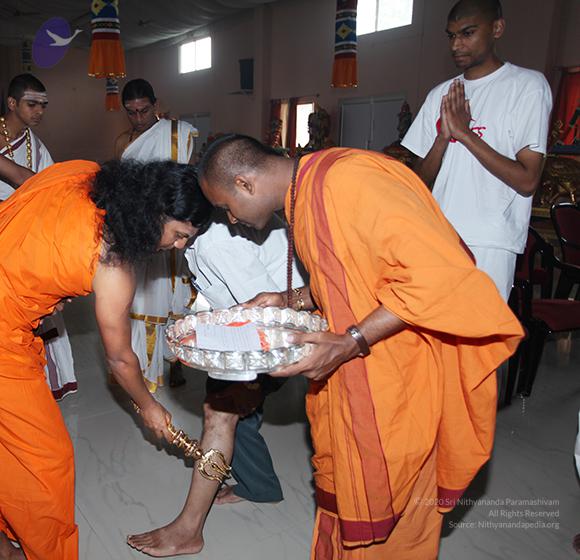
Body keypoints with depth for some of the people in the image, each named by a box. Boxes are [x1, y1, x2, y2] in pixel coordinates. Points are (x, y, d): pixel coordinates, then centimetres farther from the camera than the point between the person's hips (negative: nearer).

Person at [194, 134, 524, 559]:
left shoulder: (347, 181, -24)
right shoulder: (307, 194, 8)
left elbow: (433, 272, -27)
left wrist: (351, 343, -28)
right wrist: (292, 300, 6)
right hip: (354, 369, 9)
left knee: (387, 509, 7)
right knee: (345, 490, 20)